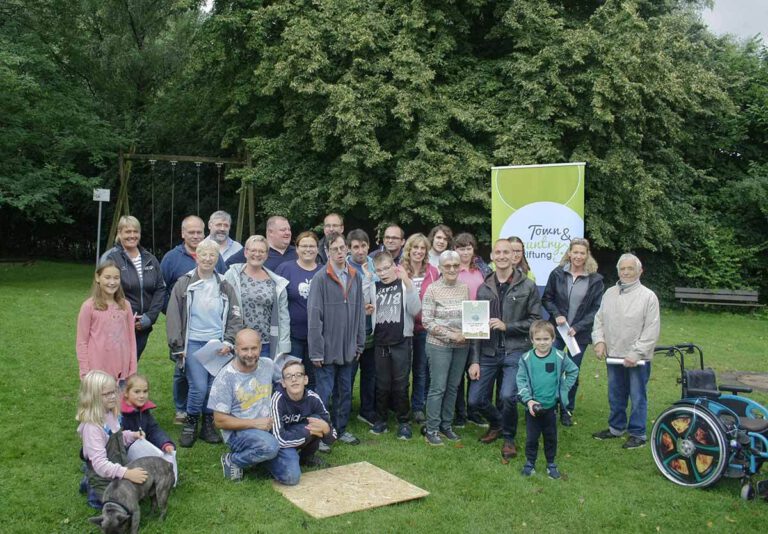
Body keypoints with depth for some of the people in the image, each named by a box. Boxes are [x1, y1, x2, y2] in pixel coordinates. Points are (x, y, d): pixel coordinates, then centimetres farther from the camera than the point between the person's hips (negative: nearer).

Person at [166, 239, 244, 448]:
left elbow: (235, 317, 9)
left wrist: (229, 341, -3)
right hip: (194, 343, -2)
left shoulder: (224, 286, 7)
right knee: (199, 387, -12)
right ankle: (190, 425, 11)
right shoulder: (184, 284, 0)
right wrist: (178, 347, -2)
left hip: (218, 344, 3)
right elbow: (173, 316, 0)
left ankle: (208, 425, 21)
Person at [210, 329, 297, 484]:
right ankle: (232, 460, -7)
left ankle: (258, 456, 18)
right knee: (270, 446, -37)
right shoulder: (225, 377, -13)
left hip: (269, 429, 5)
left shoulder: (268, 365, 2)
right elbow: (220, 421, -11)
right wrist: (255, 423, -18)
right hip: (238, 432, -5)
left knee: (291, 477, -8)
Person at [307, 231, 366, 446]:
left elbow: (360, 312, 9)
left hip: (348, 348, 5)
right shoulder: (321, 278, -11)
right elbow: (314, 317, -13)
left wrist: (359, 344, 8)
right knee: (324, 393, 2)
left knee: (345, 392, 15)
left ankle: (341, 429, 30)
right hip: (328, 348, -5)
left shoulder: (355, 277, 4)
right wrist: (316, 351, -14)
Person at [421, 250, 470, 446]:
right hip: (439, 345, -5)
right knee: (438, 388, -1)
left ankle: (446, 425, 25)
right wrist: (450, 335, -14)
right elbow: (427, 321, -10)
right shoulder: (433, 290, -7)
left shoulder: (465, 288, 6)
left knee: (453, 387, 12)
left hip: (461, 346, 5)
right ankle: (431, 429, 9)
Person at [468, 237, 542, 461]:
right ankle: (497, 424, 35)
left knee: (508, 396, -21)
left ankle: (509, 438, 9)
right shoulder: (485, 288, 7)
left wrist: (507, 326, -13)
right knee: (475, 399, 2)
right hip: (489, 352, 4)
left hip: (516, 352, -3)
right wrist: (475, 360, 1)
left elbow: (535, 320, -1)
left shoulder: (528, 286, -1)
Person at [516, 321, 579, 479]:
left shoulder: (559, 357, -6)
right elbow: (521, 380, -7)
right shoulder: (526, 358, -8)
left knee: (551, 437, 13)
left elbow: (573, 371, 8)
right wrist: (528, 400, -16)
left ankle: (551, 463, 30)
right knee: (531, 437, 8)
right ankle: (530, 462, 26)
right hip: (532, 406, -1)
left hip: (551, 405, 1)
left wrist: (564, 388, 1)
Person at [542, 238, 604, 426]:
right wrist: (556, 314, -12)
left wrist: (577, 327, -12)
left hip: (580, 334, 0)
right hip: (556, 331, 0)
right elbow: (546, 299, 5)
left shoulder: (595, 279, -4)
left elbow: (596, 309, -3)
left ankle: (567, 411, 25)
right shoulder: (558, 273, -2)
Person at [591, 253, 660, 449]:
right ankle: (616, 427, 33)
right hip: (614, 356, 5)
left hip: (637, 358, -5)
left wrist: (636, 353, -16)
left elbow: (651, 330, -12)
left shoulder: (648, 296, -9)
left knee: (637, 397, 5)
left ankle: (637, 433, 18)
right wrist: (599, 340, -2)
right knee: (615, 396, 18)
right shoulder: (609, 293, 7)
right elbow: (599, 319, 13)